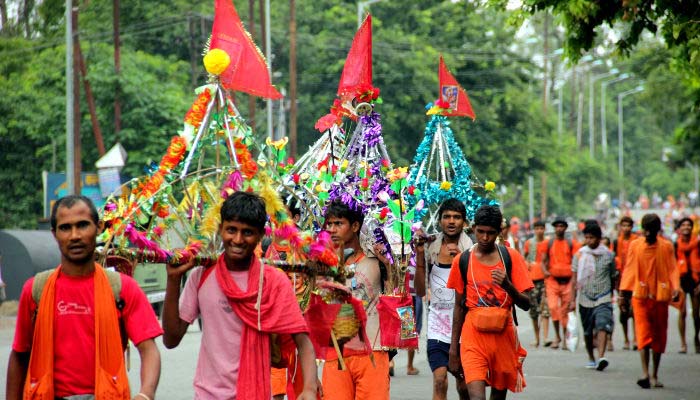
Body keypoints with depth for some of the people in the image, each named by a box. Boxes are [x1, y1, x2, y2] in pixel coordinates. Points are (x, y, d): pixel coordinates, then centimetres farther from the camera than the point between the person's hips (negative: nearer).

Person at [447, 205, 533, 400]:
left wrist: (507, 285, -21)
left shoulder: (511, 257, 1)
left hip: (503, 335, 1)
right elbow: (459, 306, 11)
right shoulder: (462, 261, 4)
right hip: (473, 336, -1)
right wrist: (453, 347, 10)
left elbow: (526, 304, -1)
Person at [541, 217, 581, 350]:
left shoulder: (571, 243, 5)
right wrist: (545, 271, -13)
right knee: (553, 307, -14)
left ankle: (565, 338, 14)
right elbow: (544, 260, 7)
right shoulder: (549, 243, 6)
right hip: (552, 280, 0)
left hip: (567, 280, 0)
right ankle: (557, 336, -2)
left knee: (565, 310, 4)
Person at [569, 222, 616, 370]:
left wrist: (611, 295, 19)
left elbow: (613, 277, 13)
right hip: (585, 298, 2)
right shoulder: (580, 254, 3)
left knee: (602, 326, -20)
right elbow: (574, 278, 4)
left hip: (603, 298, -2)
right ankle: (591, 358, 28)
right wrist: (573, 300, 0)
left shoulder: (608, 255, 2)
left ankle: (601, 357, -31)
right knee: (587, 331, 11)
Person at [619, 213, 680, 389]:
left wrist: (675, 288, -18)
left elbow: (672, 269, -2)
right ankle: (645, 373, -21)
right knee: (643, 333, -12)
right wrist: (624, 293, 1)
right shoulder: (635, 246, 3)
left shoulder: (666, 247, 2)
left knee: (659, 335, 7)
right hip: (640, 295, -1)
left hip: (660, 296, 1)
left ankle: (654, 375, 18)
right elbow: (629, 270, 5)